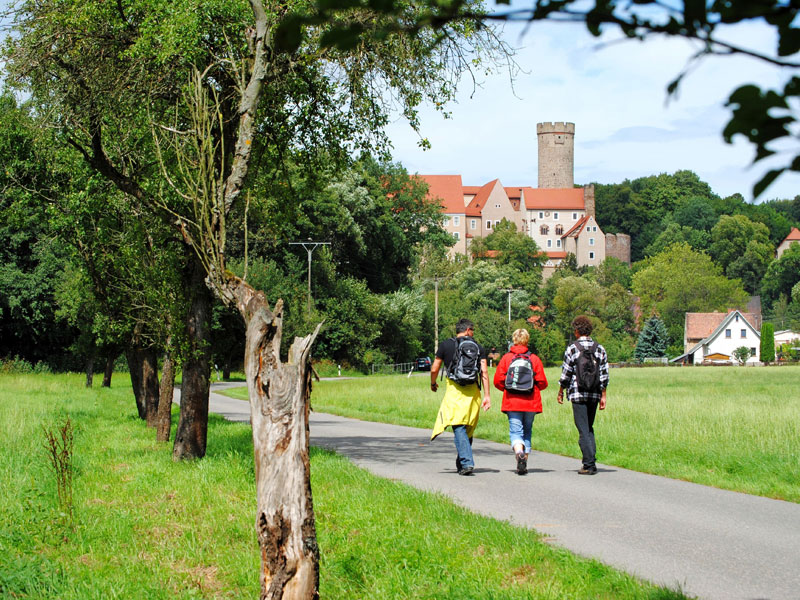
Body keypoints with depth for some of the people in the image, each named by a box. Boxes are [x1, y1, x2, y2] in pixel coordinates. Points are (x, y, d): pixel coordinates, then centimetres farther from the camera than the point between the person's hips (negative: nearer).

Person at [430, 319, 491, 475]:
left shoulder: (445, 345, 4)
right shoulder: (478, 347, 7)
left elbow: (434, 369, 6)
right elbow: (484, 372, -1)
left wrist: (433, 383, 27)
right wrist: (487, 396, -1)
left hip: (454, 390, -3)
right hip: (473, 392, 3)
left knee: (459, 428, -7)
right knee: (468, 429, 15)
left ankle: (467, 462, -21)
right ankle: (461, 463, 24)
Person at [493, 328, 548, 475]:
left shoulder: (506, 358, 0)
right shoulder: (534, 358, 1)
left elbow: (498, 381, -1)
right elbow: (542, 382, 0)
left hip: (512, 402, -1)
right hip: (531, 402, 1)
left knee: (515, 431, -4)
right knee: (527, 431, 15)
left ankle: (519, 452, -34)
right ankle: (524, 464, 15)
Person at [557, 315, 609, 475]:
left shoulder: (572, 349, -6)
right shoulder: (600, 349, 6)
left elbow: (566, 374, -4)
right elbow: (604, 375, 6)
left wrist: (560, 392, 9)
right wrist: (603, 396, 11)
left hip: (578, 395, -4)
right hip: (594, 395, 4)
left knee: (583, 430, -3)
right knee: (589, 428, 17)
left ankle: (589, 465, -8)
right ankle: (590, 460, 11)